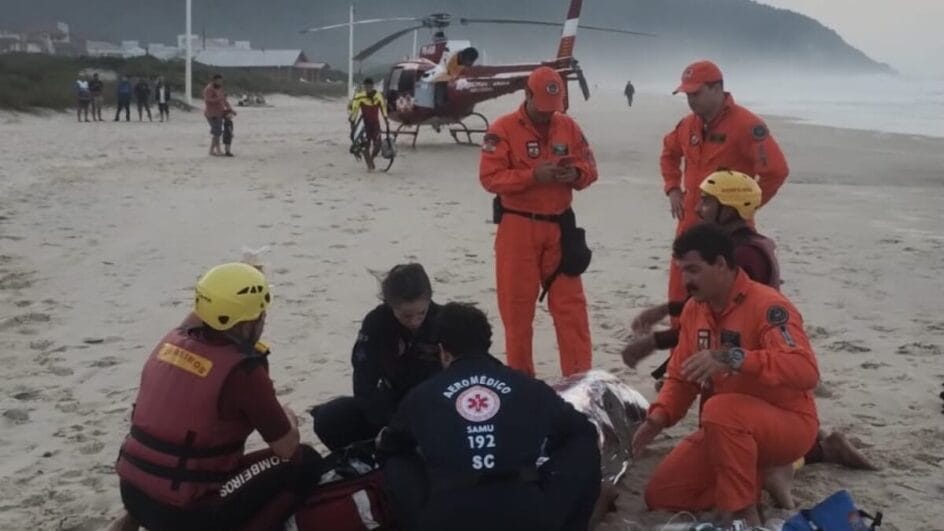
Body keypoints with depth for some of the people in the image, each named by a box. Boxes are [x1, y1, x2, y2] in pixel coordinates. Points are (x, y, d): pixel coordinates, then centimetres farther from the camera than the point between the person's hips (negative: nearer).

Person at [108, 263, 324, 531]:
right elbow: (287, 447, -6)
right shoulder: (242, 369, -17)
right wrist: (287, 418, 12)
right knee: (306, 462, 1)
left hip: (133, 492, 8)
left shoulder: (171, 341, 2)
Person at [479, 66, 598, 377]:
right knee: (517, 305, 4)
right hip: (517, 227, -3)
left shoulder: (569, 127, 7)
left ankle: (580, 376, 8)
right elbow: (490, 177, -14)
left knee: (571, 304, 3)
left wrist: (575, 174, -13)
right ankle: (520, 377, 17)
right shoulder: (503, 129, -7)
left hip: (559, 227, 4)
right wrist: (533, 176, -23)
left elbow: (590, 168, 11)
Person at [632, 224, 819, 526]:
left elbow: (806, 371, -37)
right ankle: (754, 478, 12)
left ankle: (743, 514, -21)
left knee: (721, 410, -38)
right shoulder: (694, 310, 1)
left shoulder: (766, 305, -23)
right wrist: (658, 417, -13)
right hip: (728, 429, 8)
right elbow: (681, 376, 7)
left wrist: (733, 359, -48)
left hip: (789, 424, -7)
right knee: (661, 496, 0)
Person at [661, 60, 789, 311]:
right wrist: (673, 189, 15)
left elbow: (776, 170, -20)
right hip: (690, 224, 7)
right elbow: (669, 153, 28)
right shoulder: (688, 124, 7)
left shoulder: (745, 125, -15)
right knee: (680, 290, 11)